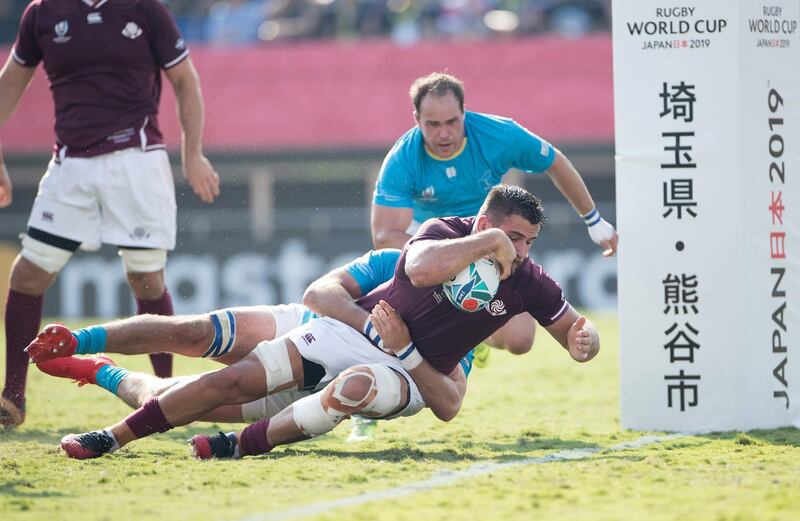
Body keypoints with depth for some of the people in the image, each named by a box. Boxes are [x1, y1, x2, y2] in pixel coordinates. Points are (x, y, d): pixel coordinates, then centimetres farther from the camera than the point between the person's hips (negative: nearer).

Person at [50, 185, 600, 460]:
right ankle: (113, 437, -3)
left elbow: (573, 329, 2)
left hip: (409, 374, 1)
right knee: (238, 380, -11)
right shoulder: (443, 232, -16)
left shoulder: (527, 282, -8)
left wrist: (584, 338, -21)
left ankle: (246, 444, -29)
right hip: (356, 329, 0)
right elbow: (423, 268, -39)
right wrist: (490, 241, -35)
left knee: (356, 386, -39)